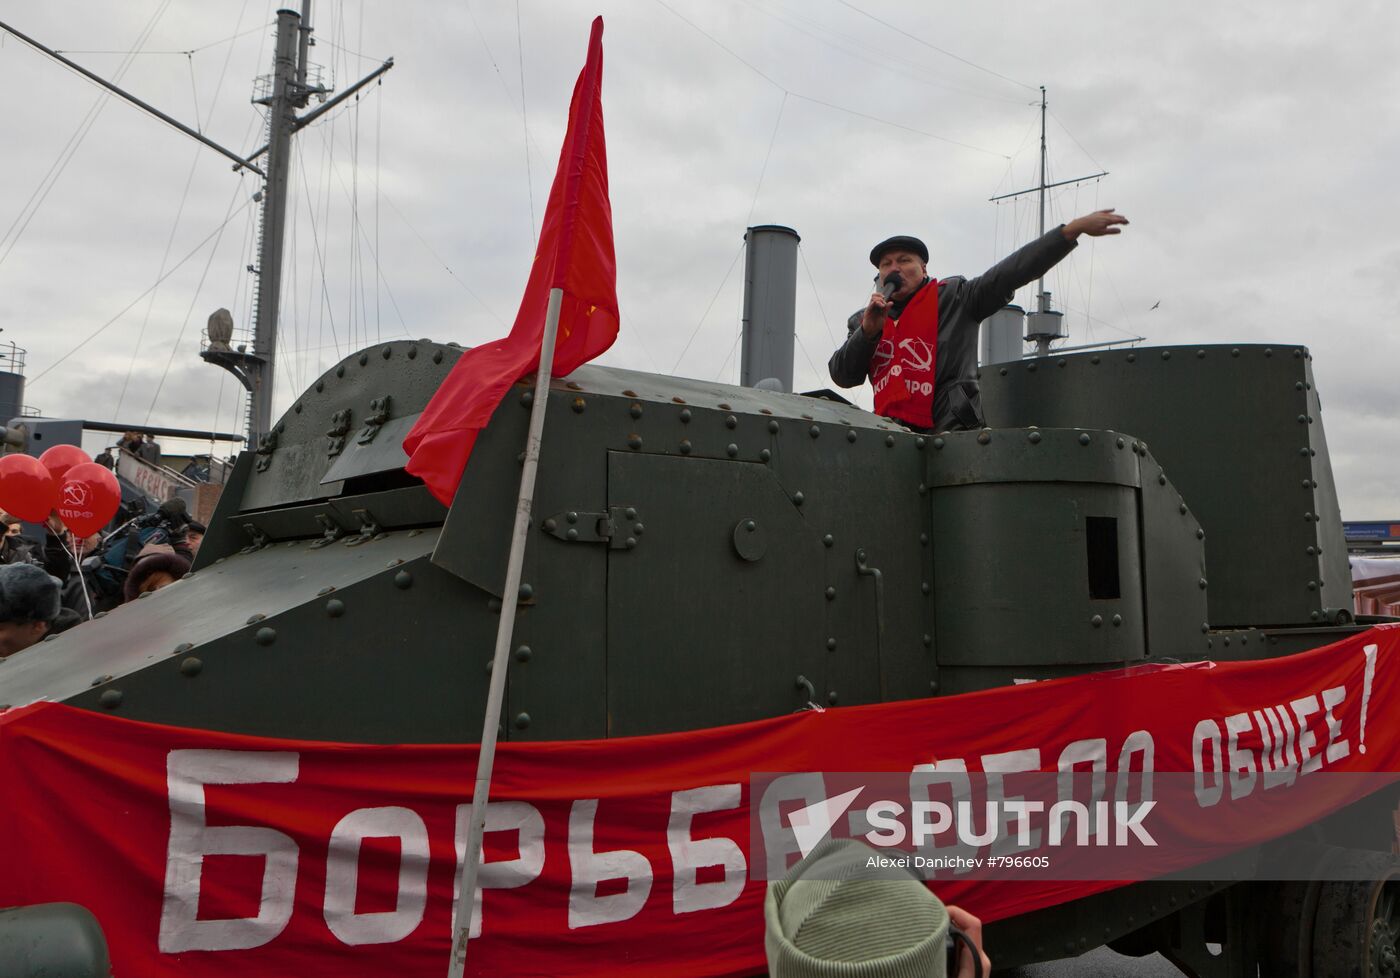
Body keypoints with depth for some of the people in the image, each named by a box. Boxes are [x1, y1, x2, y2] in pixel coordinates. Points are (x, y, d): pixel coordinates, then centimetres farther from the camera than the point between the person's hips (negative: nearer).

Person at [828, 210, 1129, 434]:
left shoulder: (953, 298, 8)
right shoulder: (864, 321, 18)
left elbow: (1013, 270, 0)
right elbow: (842, 376, 9)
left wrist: (1074, 228, -7)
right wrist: (868, 331, -6)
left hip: (953, 430, -3)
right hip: (894, 437, 4)